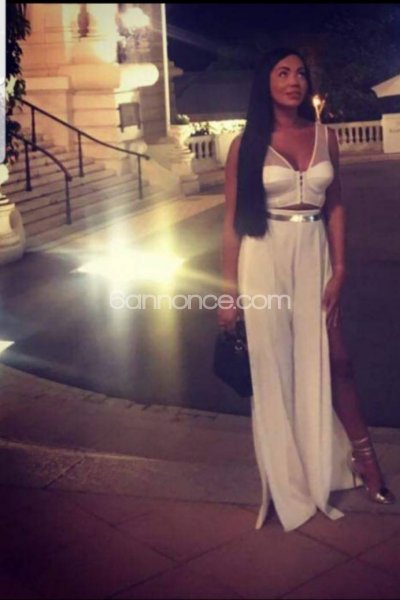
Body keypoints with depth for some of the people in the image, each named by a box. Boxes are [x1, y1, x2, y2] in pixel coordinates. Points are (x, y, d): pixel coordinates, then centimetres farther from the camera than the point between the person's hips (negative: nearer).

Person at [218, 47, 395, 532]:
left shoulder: (325, 137, 6)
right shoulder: (246, 145, -3)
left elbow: (335, 207, 8)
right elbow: (232, 220, -3)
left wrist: (339, 268, -2)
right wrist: (229, 291, -6)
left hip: (314, 255, 2)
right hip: (264, 259, -2)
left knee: (333, 360, 5)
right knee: (272, 366, 6)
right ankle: (287, 479, 20)